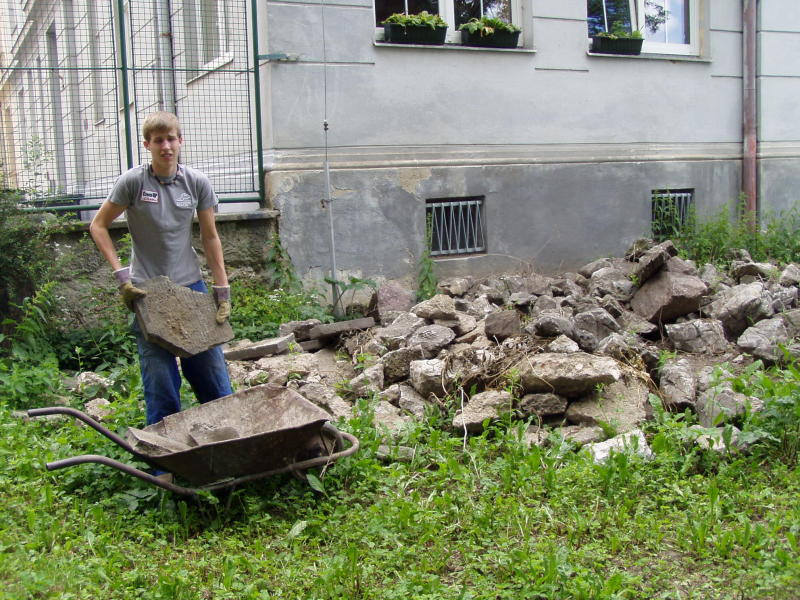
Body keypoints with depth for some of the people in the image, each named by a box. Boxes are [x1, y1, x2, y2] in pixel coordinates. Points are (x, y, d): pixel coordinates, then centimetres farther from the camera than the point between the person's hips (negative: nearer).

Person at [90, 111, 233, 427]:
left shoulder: (197, 182, 0)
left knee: (215, 381, 7)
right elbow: (98, 226, 0)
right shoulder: (133, 181, -7)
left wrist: (222, 290, 3)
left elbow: (210, 237, 5)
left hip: (191, 287, 3)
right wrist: (120, 274, -10)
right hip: (147, 293, -2)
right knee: (161, 384, 0)